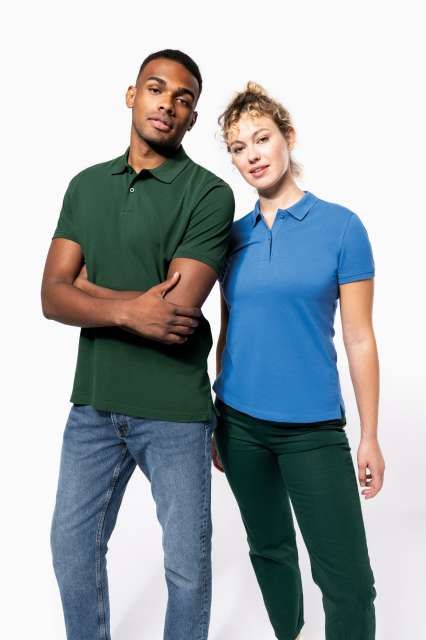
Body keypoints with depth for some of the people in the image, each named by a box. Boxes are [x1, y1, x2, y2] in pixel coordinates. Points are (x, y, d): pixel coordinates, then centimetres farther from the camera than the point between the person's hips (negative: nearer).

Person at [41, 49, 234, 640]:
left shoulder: (208, 194, -9)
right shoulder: (86, 185, 6)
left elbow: (178, 309, -19)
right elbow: (53, 298, -3)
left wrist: (87, 287, -9)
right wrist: (127, 308, -20)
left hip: (175, 411, -4)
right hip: (93, 403, 5)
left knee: (187, 562, 11)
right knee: (72, 546, 18)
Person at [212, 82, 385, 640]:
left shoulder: (340, 226, -6)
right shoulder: (234, 234, 4)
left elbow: (359, 339, -5)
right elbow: (228, 332, 9)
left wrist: (370, 437, -4)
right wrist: (216, 423, 12)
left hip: (313, 427, -3)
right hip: (240, 422, 4)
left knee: (348, 579, -1)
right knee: (269, 548, 20)